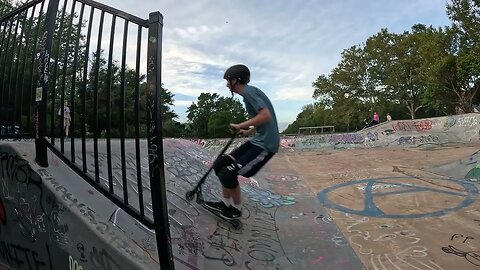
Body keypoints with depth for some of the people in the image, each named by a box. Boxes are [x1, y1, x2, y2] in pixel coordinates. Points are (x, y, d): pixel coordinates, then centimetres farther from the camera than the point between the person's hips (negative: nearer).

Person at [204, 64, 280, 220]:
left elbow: (266, 116, -25)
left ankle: (236, 209, 14)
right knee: (221, 165, 7)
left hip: (265, 145, -10)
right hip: (257, 141, 10)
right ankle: (225, 203, 22)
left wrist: (240, 126, -16)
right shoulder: (249, 92, 17)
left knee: (228, 173, -10)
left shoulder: (248, 91, -12)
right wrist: (248, 132, 13)